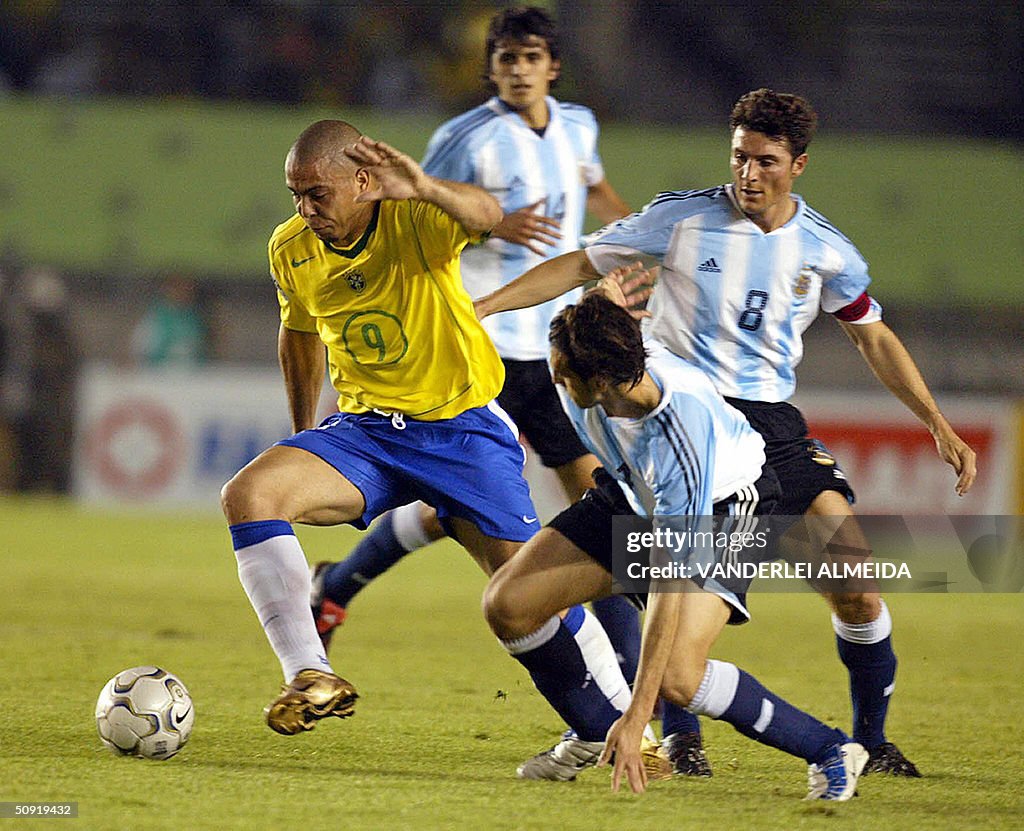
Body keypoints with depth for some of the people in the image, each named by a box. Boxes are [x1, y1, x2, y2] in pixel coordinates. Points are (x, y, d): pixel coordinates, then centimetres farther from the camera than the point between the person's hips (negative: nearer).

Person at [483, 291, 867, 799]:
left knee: (675, 676, -27)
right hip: (632, 493, 7)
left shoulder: (682, 437, -43)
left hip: (723, 505, -7)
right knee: (507, 605, -9)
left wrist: (637, 717, -39)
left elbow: (670, 584, -40)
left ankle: (830, 751, -7)